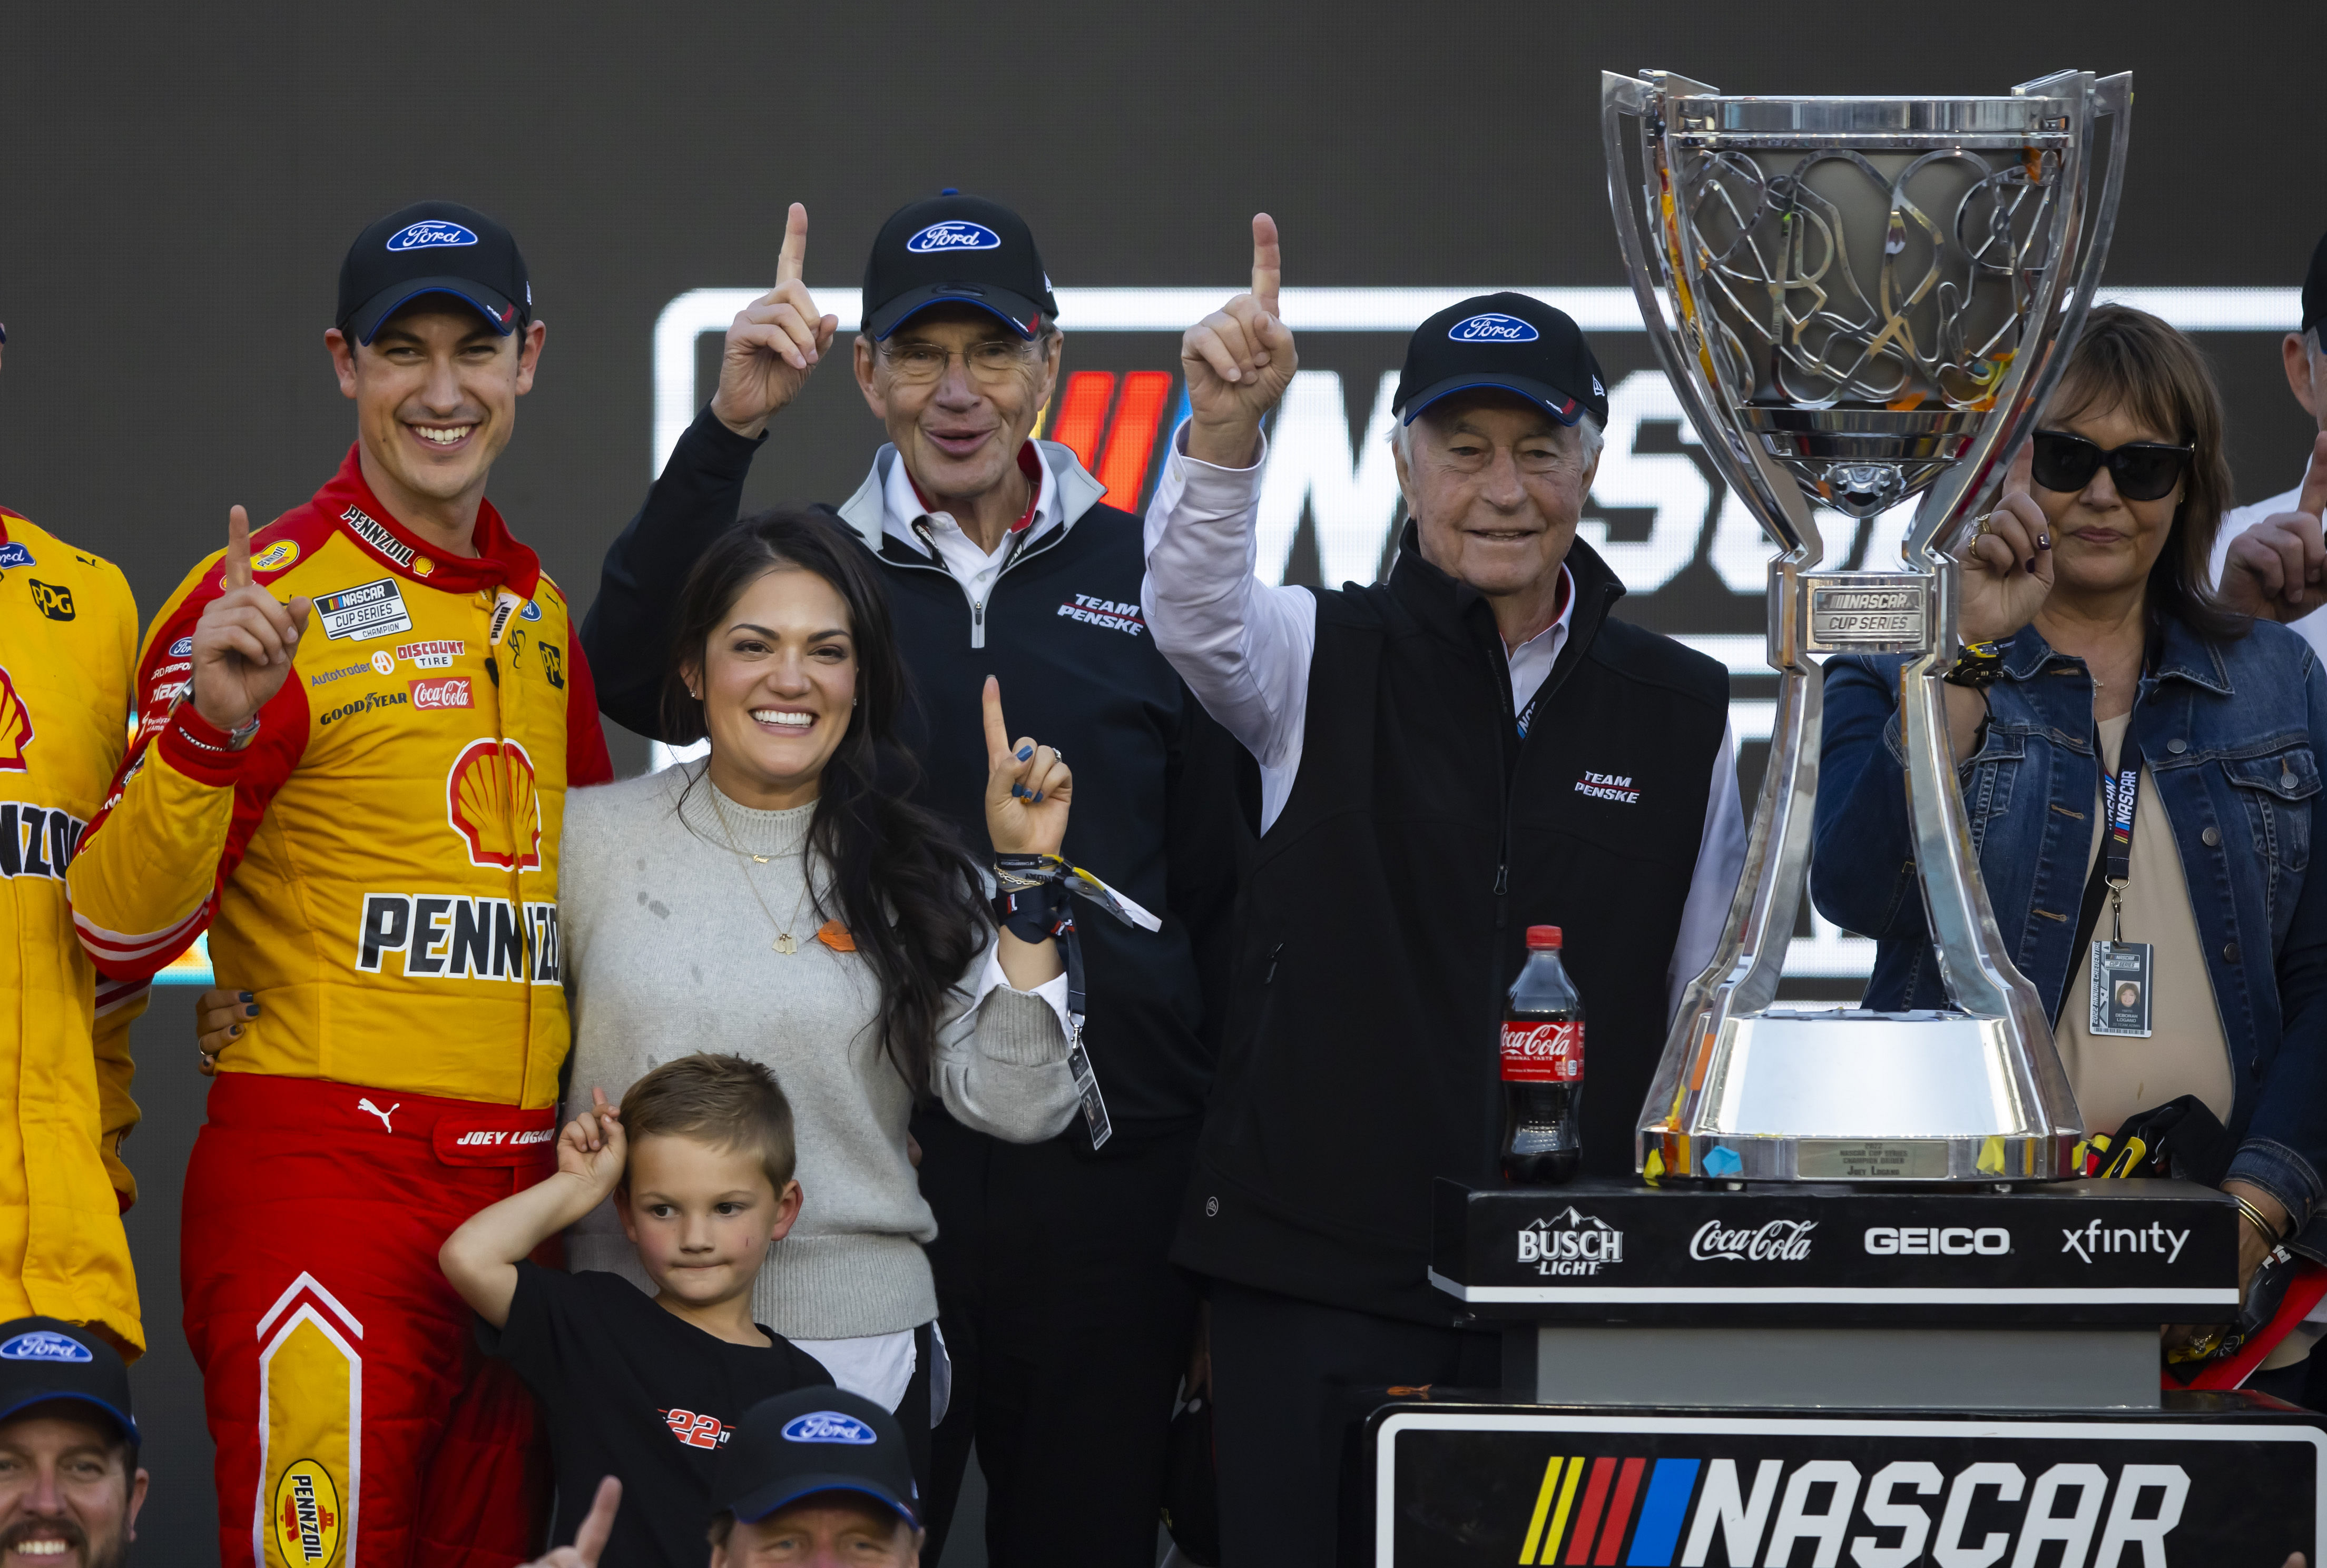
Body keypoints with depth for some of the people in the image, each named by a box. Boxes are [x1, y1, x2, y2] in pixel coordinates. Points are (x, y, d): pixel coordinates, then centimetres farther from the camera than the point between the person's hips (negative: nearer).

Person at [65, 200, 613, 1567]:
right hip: (321, 1180, -7)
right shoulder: (269, 595, -6)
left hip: (522, 1191, 7)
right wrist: (211, 726, -26)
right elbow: (118, 936, -12)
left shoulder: (540, 612, 15)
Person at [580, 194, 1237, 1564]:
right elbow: (633, 678, -14)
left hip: (1106, 1169, 1)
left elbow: (1221, 890, 10)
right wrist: (731, 427, -24)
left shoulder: (1145, 577, 9)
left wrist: (1221, 1172, 5)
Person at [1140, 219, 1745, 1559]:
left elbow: (1712, 1012, 13)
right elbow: (1197, 606, -19)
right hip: (1321, 1271, -1)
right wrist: (1225, 431, -39)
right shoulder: (1325, 660, 5)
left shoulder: (1684, 710, 9)